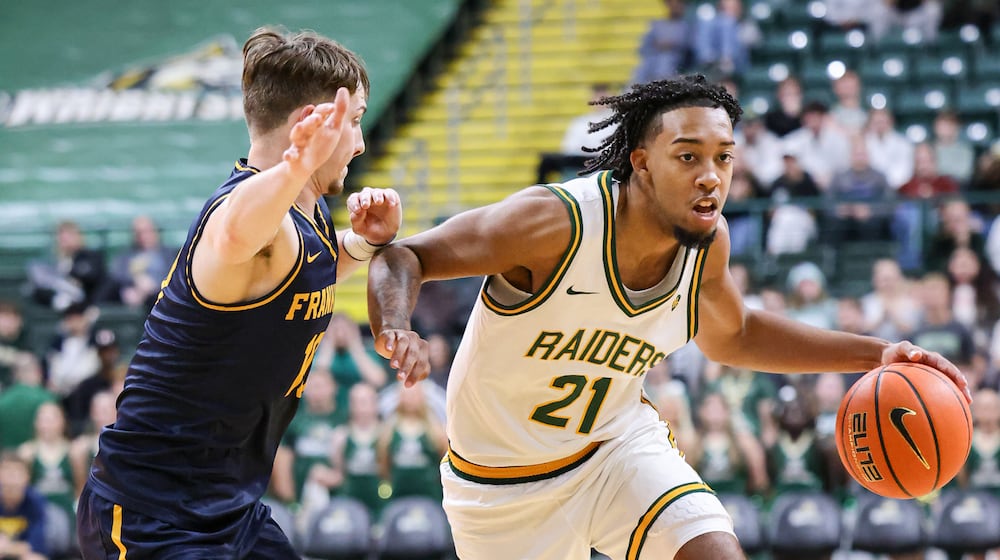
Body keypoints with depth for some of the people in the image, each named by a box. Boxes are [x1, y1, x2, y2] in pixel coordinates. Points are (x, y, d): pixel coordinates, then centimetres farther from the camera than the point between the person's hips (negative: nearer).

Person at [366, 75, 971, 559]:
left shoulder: (709, 240, -12)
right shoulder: (555, 222, -31)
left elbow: (732, 336, 10)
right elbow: (403, 257, -23)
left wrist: (871, 354, 1)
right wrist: (395, 332, -46)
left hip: (619, 442, 4)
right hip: (506, 477, -4)